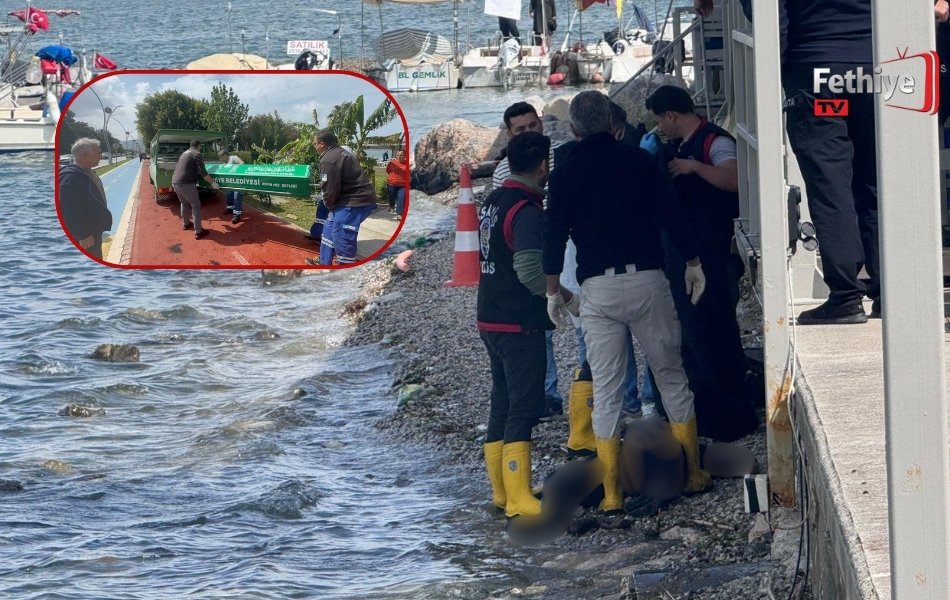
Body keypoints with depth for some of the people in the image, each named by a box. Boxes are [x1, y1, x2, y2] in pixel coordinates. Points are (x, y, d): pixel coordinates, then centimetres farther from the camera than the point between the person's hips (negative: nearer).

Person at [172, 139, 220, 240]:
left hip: (175, 183, 8)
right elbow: (202, 172, -12)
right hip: (186, 184, -8)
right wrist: (212, 183, -6)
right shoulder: (197, 154, -3)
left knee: (184, 203, 30)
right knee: (196, 206, 0)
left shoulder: (184, 153, 22)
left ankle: (185, 223, 45)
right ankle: (198, 232, -2)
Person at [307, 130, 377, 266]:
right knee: (330, 227, 22)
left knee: (341, 235, -10)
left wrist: (329, 204, 1)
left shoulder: (329, 160, -18)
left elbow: (330, 188, -18)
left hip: (356, 201, -11)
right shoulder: (339, 153, 17)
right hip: (358, 197, 11)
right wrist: (331, 204, 12)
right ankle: (324, 262, 33)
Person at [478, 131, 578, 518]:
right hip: (520, 324, -9)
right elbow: (531, 271, -25)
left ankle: (502, 491, 21)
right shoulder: (527, 211, -17)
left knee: (502, 406, 15)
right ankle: (519, 500, -11)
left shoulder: (493, 202, 12)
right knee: (525, 408, -8)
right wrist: (569, 299, -13)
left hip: (491, 320, 9)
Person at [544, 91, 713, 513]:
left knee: (605, 390, 3)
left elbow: (554, 235, 3)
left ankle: (612, 493, 2)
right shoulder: (637, 161, 3)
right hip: (646, 278, 0)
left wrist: (552, 291, 12)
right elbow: (672, 214, 2)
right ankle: (694, 474, 14)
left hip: (597, 288, 0)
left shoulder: (566, 174, 4)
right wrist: (693, 263, 14)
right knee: (671, 376, 11)